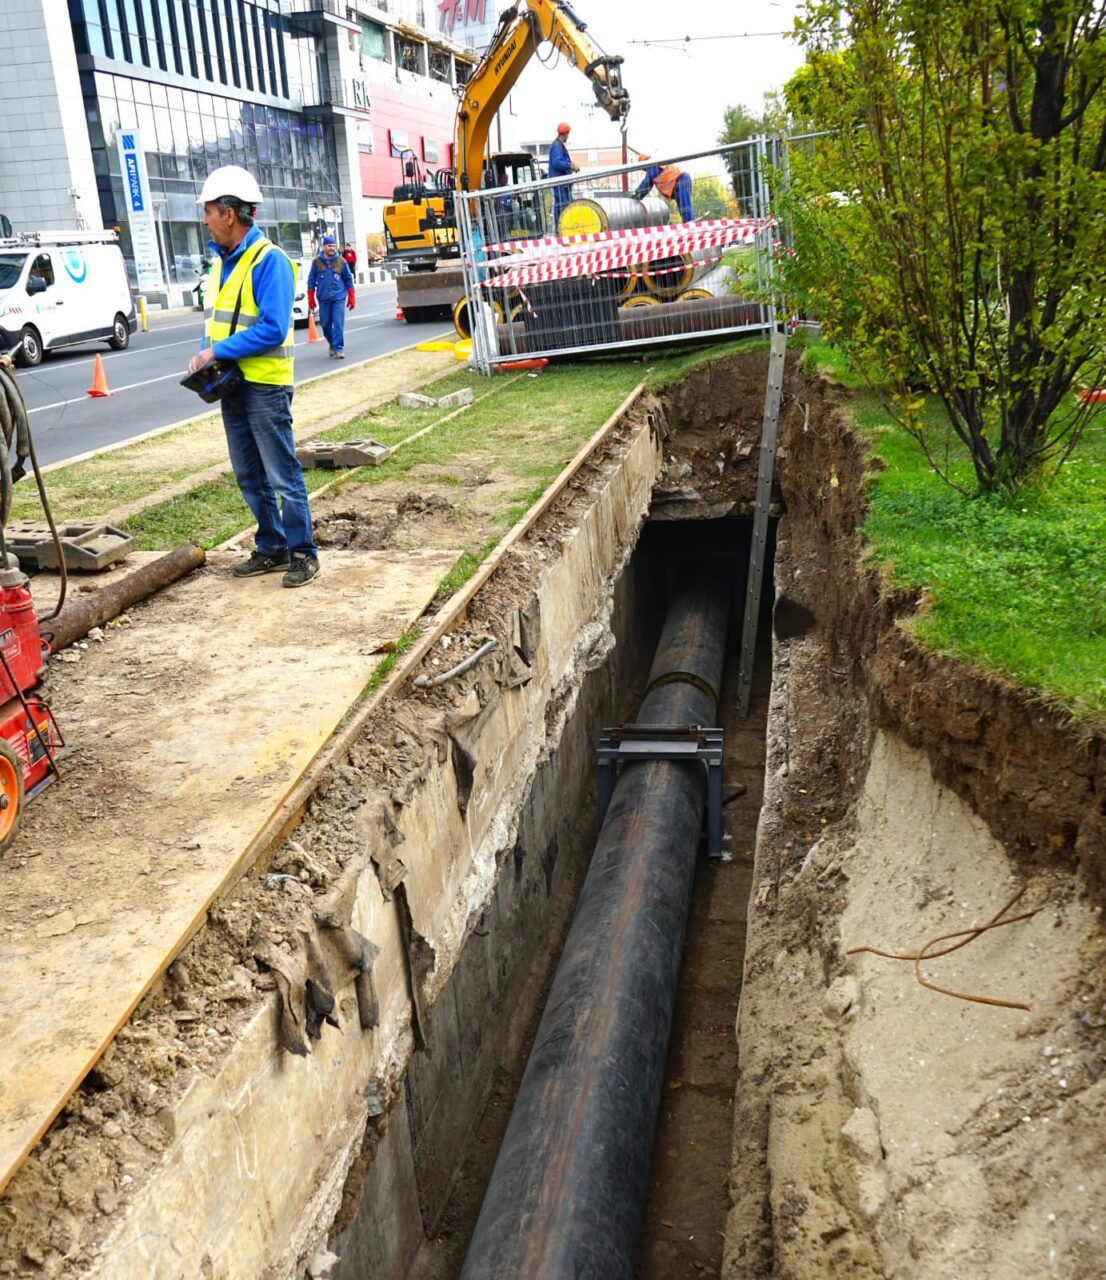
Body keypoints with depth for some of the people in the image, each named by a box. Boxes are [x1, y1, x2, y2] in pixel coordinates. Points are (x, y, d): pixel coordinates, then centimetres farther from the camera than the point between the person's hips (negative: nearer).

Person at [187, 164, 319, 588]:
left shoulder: (268, 260, -14)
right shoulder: (221, 260, 12)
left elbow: (272, 330, -22)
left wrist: (216, 351, -18)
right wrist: (206, 357, -1)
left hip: (264, 386, -9)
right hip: (232, 385, 9)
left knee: (283, 476, -2)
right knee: (250, 478, 13)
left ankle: (303, 553, 8)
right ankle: (271, 549, 23)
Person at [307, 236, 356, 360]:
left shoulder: (341, 261, 3)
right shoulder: (317, 262, 4)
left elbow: (348, 280, 6)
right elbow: (311, 281, 6)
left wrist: (351, 298, 4)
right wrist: (311, 298, 2)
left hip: (339, 298, -2)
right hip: (323, 298, 2)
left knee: (338, 324, -8)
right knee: (326, 324, 10)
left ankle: (339, 349, -4)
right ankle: (333, 344, 31)